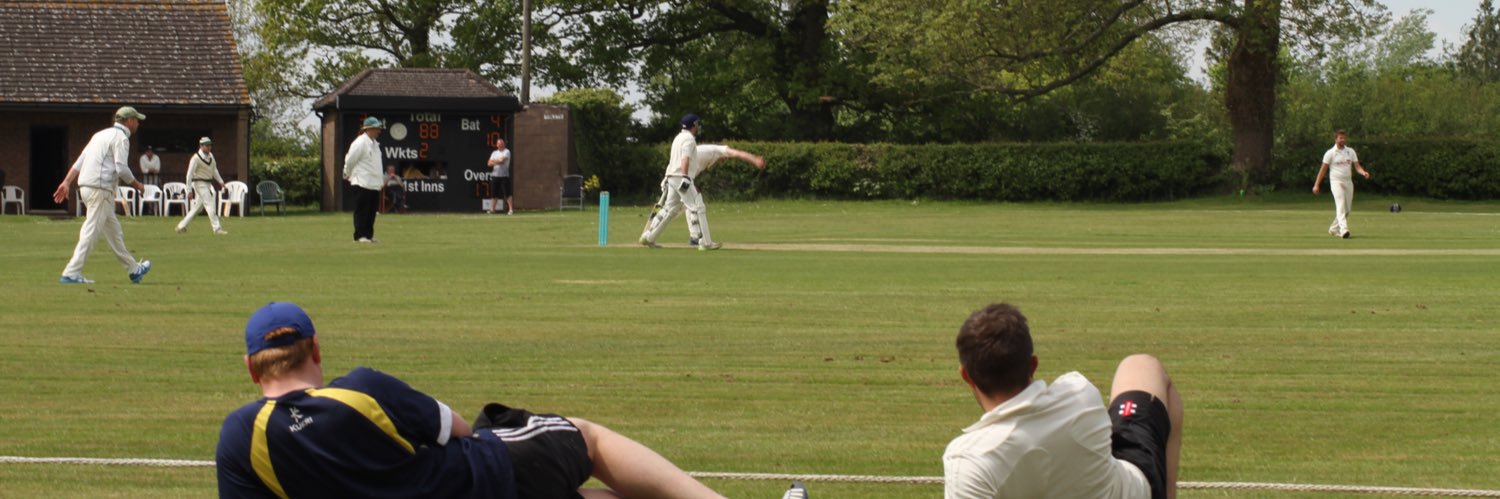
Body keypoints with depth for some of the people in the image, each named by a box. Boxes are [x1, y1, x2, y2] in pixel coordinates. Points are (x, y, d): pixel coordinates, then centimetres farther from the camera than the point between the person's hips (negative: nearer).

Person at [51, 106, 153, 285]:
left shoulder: (102, 134, 21)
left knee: (113, 231, 16)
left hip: (85, 186, 10)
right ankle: (71, 273, -14)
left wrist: (67, 182, 11)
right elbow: (122, 169, -16)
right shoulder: (121, 137, -7)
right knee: (92, 231, -10)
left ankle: (133, 270, 24)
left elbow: (80, 161, 15)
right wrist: (137, 185, -1)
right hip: (100, 189, -10)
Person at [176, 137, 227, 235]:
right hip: (200, 184, -9)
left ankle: (182, 226, 22)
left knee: (198, 206, 12)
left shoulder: (210, 156, 10)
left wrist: (220, 181, 14)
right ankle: (217, 228, -14)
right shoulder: (196, 158, -15)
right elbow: (190, 174, -15)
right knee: (210, 205, -13)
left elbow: (214, 170, 22)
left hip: (208, 184, 9)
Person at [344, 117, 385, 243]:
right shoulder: (360, 143, -13)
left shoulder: (375, 144, 16)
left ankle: (369, 235, 16)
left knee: (372, 211, 10)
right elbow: (350, 160, -10)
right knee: (362, 210, -7)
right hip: (362, 184, -9)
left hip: (375, 184, 9)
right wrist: (348, 175, 3)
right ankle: (360, 235, -6)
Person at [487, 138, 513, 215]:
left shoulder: (506, 152, -1)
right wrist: (497, 161, -10)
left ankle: (511, 209, -6)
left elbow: (502, 160, -16)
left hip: (504, 176, -5)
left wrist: (494, 161, 0)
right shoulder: (494, 153, 16)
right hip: (494, 176, 5)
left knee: (507, 193, -9)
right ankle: (492, 209, 11)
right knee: (494, 194, 5)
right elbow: (490, 163, 7)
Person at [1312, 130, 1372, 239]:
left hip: (1348, 182, 5)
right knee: (1341, 205, -21)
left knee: (1347, 208, 8)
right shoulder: (1330, 153, -2)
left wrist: (1363, 172, -18)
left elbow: (1357, 166, 5)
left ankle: (1334, 229, 25)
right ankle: (1344, 230, -34)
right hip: (1336, 181, -5)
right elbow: (1323, 169, -1)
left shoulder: (1350, 151, 11)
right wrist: (1316, 185, -5)